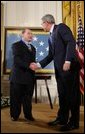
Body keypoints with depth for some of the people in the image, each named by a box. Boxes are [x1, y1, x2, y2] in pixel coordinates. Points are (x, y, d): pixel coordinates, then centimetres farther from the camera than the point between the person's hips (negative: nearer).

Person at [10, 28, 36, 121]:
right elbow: (16, 59, -14)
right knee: (16, 97, 2)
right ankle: (14, 115, 15)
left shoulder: (33, 48, 22)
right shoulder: (16, 45, 0)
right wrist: (28, 65, -25)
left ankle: (28, 115, 16)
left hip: (29, 77, 5)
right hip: (18, 76, -5)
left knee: (28, 98, 5)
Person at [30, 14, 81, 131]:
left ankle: (74, 122, 6)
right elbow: (51, 55, 21)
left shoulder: (61, 27, -1)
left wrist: (68, 60, -22)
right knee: (62, 94, 11)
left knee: (72, 94, -3)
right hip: (59, 69, 8)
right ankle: (62, 118, 20)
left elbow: (71, 42, -14)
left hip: (70, 66, -8)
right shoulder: (50, 37, 22)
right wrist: (38, 65, 15)